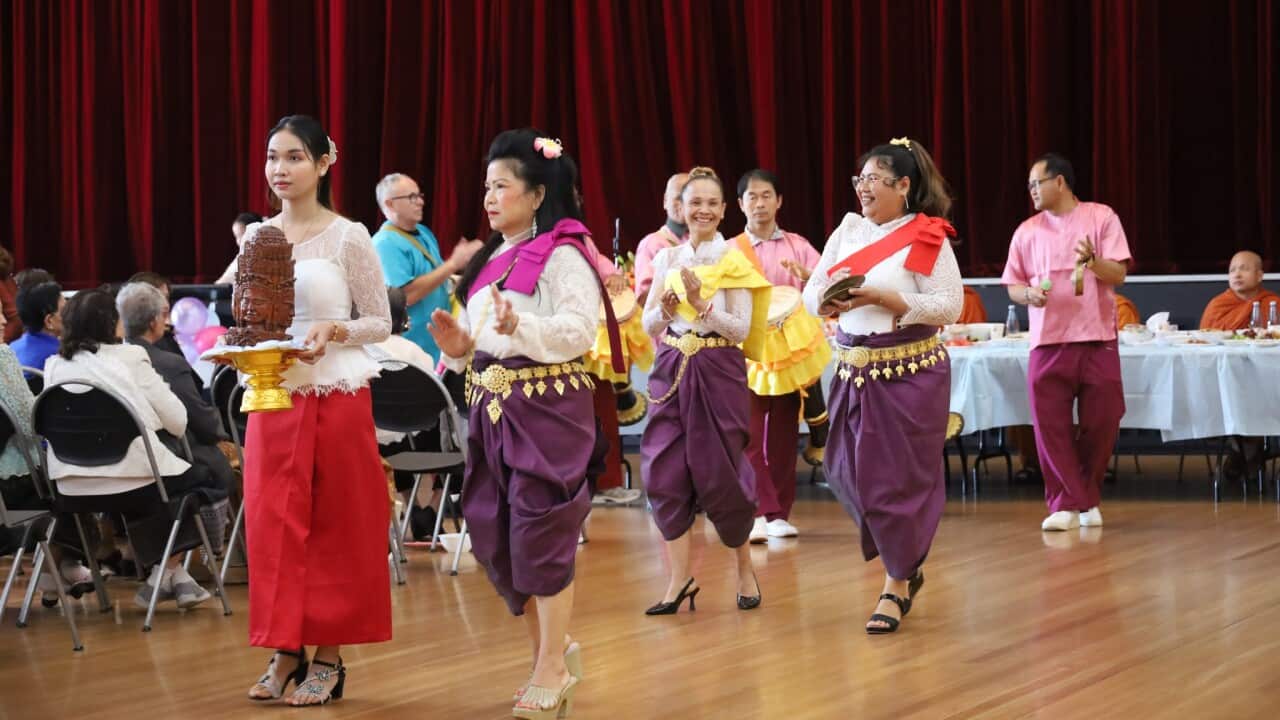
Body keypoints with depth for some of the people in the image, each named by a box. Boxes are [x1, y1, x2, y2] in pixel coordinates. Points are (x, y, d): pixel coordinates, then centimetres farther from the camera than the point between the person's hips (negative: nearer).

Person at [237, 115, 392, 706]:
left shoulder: (348, 237, -5)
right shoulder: (255, 238, 8)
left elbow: (380, 324, 0)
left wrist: (334, 331, -18)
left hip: (335, 397, -4)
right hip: (272, 396, 4)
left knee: (333, 525, 2)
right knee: (273, 520, 3)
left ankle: (328, 655, 10)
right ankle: (285, 650, 13)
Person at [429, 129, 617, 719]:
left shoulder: (562, 255, -8)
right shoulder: (491, 260, 16)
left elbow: (579, 332, -19)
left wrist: (521, 328, -32)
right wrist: (459, 346, 0)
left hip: (546, 404, -8)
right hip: (492, 405, 8)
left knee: (540, 532, -6)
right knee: (492, 533, 6)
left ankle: (552, 671, 5)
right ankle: (553, 649, 22)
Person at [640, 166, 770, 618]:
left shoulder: (734, 262, -3)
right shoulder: (667, 259, 8)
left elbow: (741, 330, -9)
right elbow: (648, 324, 9)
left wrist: (701, 303, -20)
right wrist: (666, 310, -12)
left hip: (719, 372, -4)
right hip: (672, 371, 4)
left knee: (719, 473, 0)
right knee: (665, 473, -4)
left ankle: (745, 570, 21)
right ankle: (680, 578, 3)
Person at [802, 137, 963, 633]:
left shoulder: (927, 238, -8)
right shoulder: (849, 229, 9)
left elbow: (950, 307, -15)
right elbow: (812, 295, 10)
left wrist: (878, 298, -20)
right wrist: (830, 301, -14)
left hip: (910, 374, -6)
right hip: (853, 370, 6)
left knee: (900, 477, -1)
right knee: (849, 472, 8)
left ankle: (897, 585, 13)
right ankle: (905, 567, 28)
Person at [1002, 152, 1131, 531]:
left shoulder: (1101, 217, 2)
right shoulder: (1027, 231, 9)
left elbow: (1118, 275, -2)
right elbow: (1012, 286, 12)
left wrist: (1093, 261, -22)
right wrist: (1029, 294, -11)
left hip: (1097, 339, -1)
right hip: (1048, 341, 2)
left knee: (1101, 424, 1)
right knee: (1050, 425, -5)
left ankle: (1088, 500, 19)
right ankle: (1066, 504, 1)